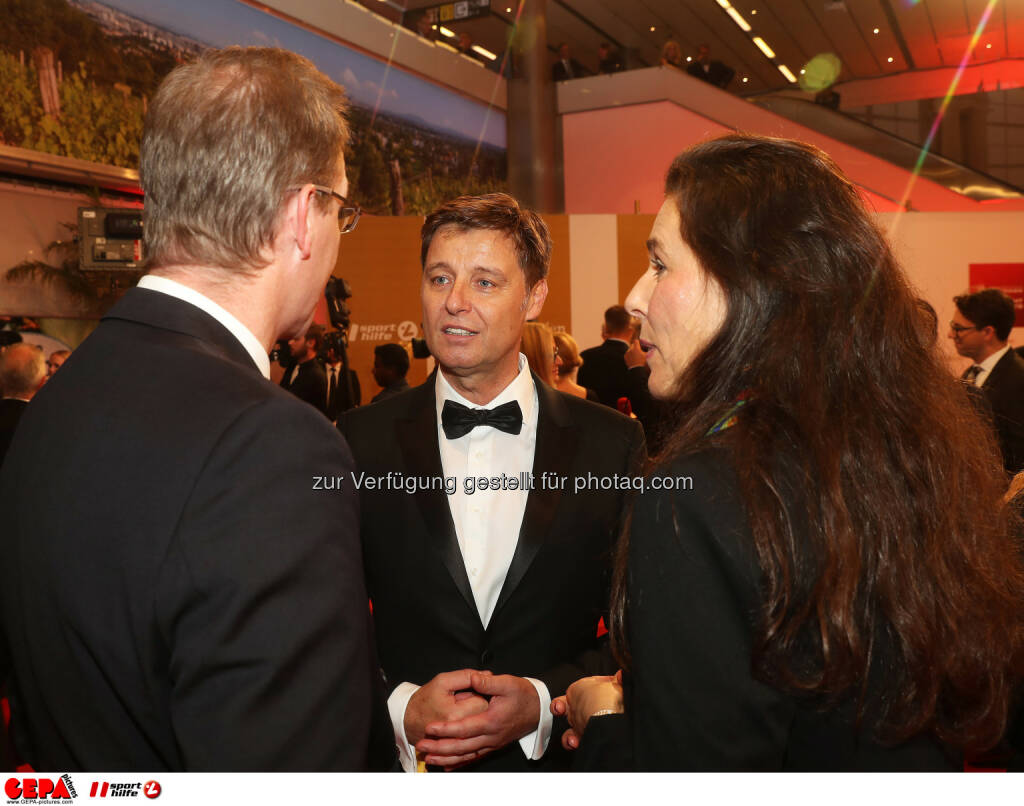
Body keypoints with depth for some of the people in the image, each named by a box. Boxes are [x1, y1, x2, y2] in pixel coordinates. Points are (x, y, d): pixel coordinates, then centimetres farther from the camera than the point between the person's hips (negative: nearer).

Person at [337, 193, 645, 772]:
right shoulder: (360, 442, -8)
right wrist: (401, 711, -20)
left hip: (556, 761, 0)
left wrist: (542, 703, -20)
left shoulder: (614, 444, -9)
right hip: (402, 766, 0)